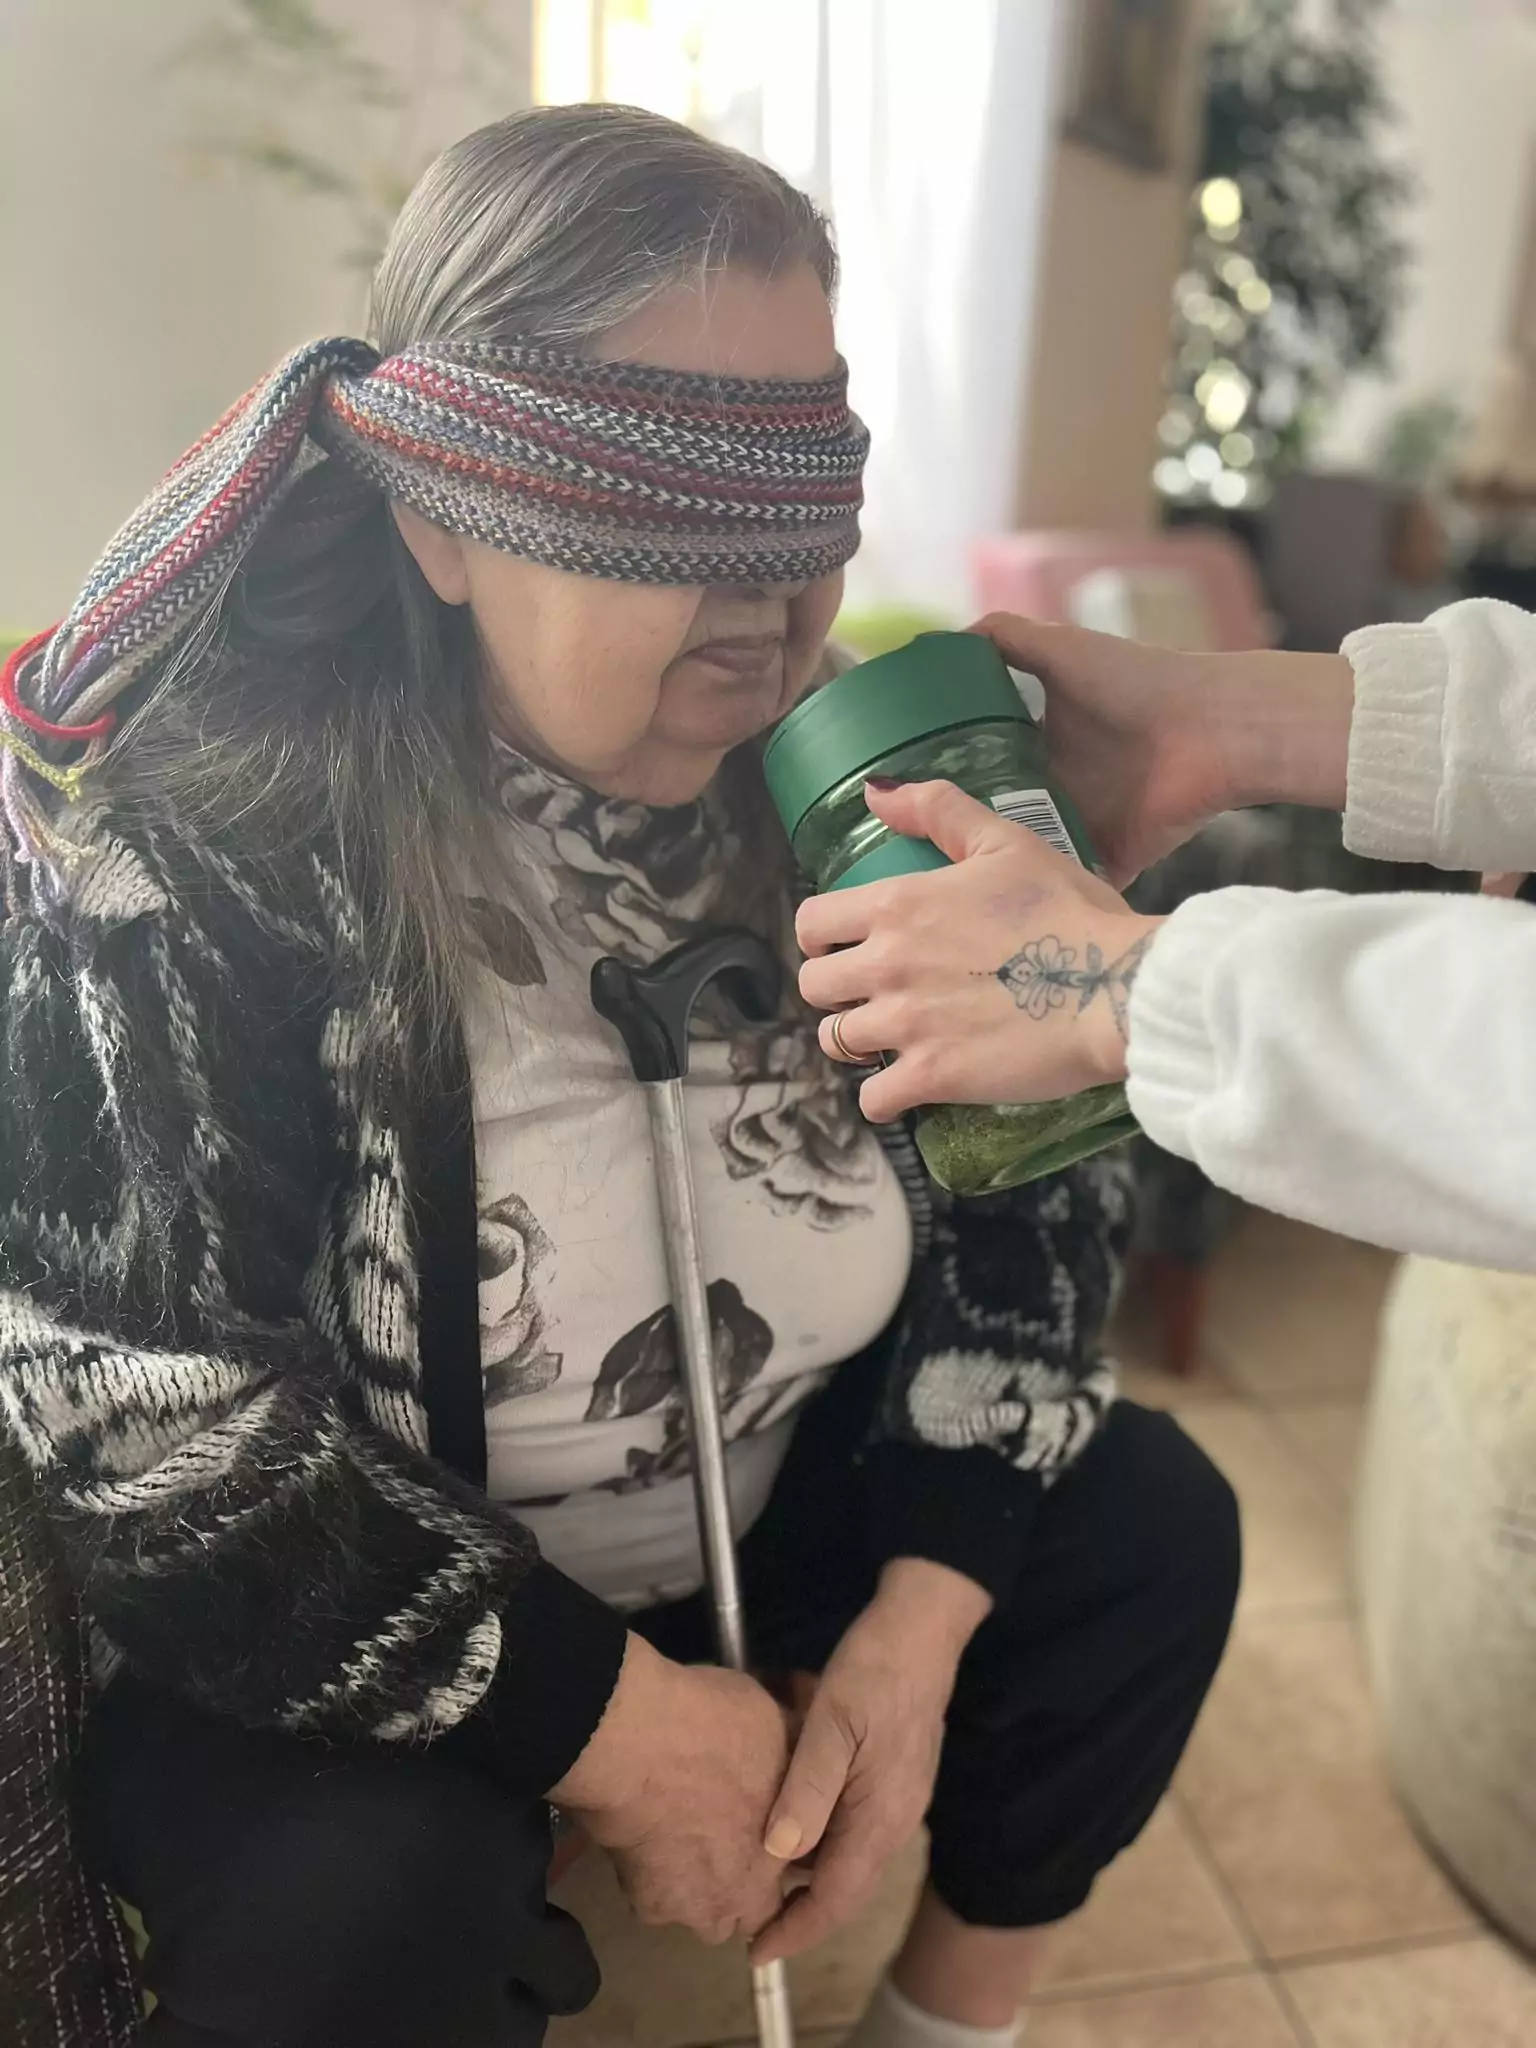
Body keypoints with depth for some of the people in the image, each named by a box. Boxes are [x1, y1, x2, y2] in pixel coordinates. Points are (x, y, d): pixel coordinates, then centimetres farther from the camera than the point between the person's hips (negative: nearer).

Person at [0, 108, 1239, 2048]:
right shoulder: (192, 839, -23)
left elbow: (1033, 1185, -5)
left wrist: (917, 1622, -15)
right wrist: (605, 1718, -22)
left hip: (774, 1516, 5)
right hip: (336, 1625, -4)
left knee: (1143, 1519, -2)